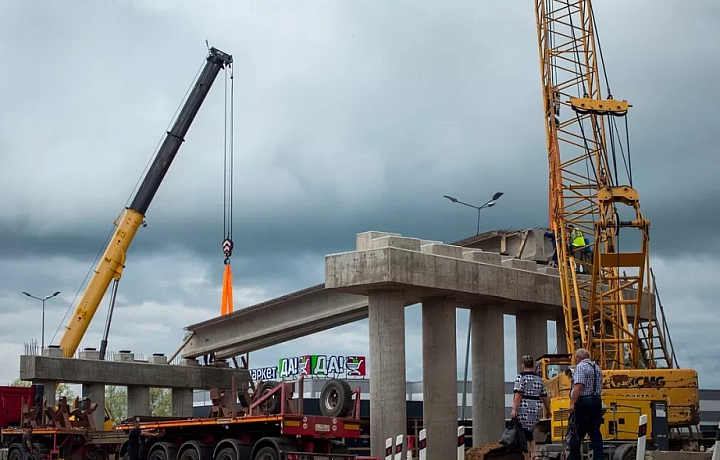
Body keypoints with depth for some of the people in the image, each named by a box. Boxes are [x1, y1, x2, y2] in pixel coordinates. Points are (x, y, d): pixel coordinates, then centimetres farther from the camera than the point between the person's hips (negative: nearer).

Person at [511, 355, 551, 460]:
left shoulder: (521, 376, -4)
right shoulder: (539, 378, 13)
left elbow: (518, 394, -14)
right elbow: (544, 397, 15)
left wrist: (514, 409, -18)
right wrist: (548, 411, 26)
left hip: (523, 410, -6)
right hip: (535, 410, 6)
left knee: (524, 436, -1)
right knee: (529, 435, 18)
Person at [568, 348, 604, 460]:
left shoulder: (581, 367, -9)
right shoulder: (597, 368, 16)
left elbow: (579, 386, -20)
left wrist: (572, 403, -22)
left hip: (584, 402, -7)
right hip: (597, 401, 7)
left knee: (577, 433, -1)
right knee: (595, 433, 7)